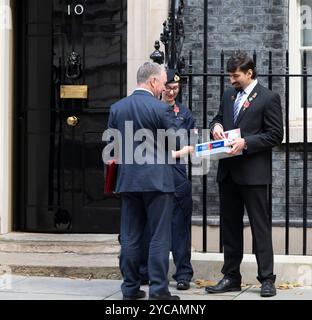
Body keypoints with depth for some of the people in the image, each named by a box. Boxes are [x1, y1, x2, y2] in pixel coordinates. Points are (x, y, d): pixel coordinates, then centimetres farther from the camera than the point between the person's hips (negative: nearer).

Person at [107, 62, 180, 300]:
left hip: (128, 180, 5)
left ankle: (131, 288, 14)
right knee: (159, 237, 0)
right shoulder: (160, 108, -10)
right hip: (157, 179, -5)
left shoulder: (117, 108, 5)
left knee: (130, 237, 10)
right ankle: (158, 289, -1)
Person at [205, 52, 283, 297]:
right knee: (230, 226, 11)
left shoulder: (268, 98, -7)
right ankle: (231, 277, 19)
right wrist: (217, 126, -1)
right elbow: (219, 118, 23)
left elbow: (276, 135, -10)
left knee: (260, 226, -2)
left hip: (253, 173, -7)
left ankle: (267, 279, 3)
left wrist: (246, 143, -19)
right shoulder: (229, 95, 13)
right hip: (228, 172, 7)